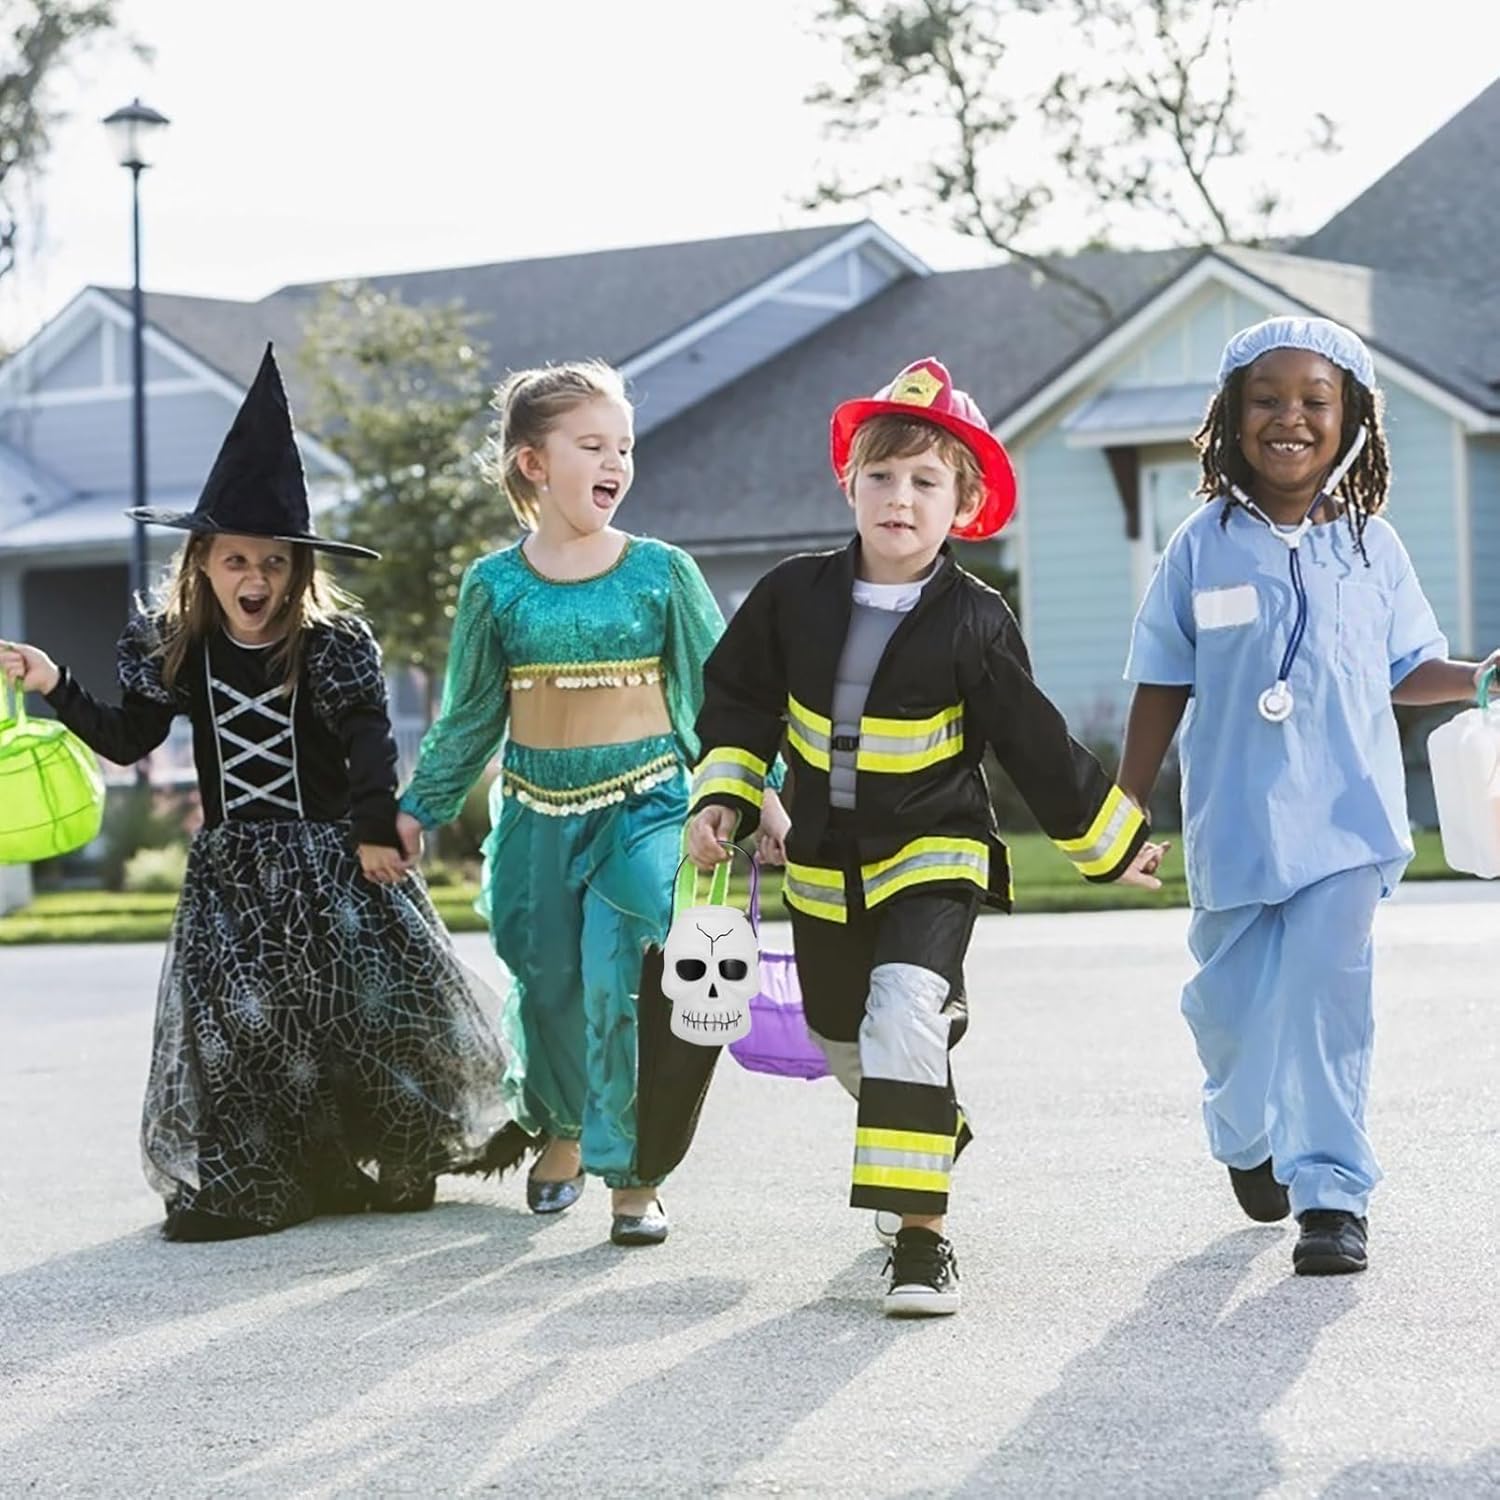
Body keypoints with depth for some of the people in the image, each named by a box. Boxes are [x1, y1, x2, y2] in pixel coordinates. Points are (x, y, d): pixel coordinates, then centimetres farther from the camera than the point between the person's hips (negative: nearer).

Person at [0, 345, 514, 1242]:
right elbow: (128, 741, 9)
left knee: (368, 1001, -3)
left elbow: (372, 740, -9)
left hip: (329, 858, -3)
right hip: (232, 868, 3)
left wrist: (377, 826, -18)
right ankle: (248, 1181, 7)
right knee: (234, 1018, -2)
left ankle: (397, 1163, 13)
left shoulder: (332, 643, -7)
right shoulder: (172, 648, 2)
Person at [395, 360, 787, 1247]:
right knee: (546, 984, 10)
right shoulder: (496, 586, 2)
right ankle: (559, 1131, 37)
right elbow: (469, 717, 12)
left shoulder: (661, 572, -1)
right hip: (536, 812, 2)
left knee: (618, 979, -16)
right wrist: (418, 809, 12)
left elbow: (720, 691, 5)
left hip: (645, 804, -2)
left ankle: (632, 1173, -6)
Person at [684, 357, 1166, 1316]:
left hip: (935, 852, -4)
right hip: (824, 863, 5)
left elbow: (1035, 744, -3)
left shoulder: (974, 622, -11)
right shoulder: (795, 598, -4)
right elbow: (740, 699, 9)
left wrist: (1115, 845, 3)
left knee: (905, 1016, -26)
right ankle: (933, 1130, 52)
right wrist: (724, 797, -1)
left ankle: (922, 1235, -23)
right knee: (847, 1043, 19)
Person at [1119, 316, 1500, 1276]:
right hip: (1233, 827, 1)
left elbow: (1403, 671, 11)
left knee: (1326, 998, -11)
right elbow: (1163, 689, 4)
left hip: (1344, 821, -1)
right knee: (1229, 1005, 11)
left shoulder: (1372, 545, 3)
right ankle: (1248, 1138, 40)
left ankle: (1332, 1193, -5)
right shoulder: (1204, 548, -1)